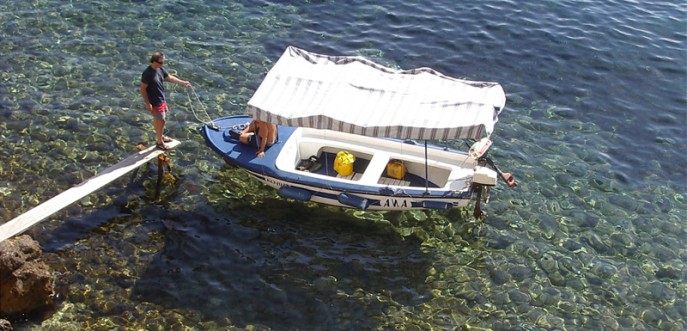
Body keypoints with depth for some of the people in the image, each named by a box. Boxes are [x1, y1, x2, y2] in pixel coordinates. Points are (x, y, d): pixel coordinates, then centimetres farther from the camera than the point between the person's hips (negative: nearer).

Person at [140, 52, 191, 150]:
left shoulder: (160, 69, -2)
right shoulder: (147, 73, -26)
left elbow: (170, 77, 12)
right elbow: (143, 89, -22)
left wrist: (182, 82, 8)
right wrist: (147, 103, -20)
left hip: (162, 100, 8)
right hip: (155, 103, -8)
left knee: (158, 120, 25)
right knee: (161, 121, 2)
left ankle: (160, 136, 43)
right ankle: (160, 141, 18)